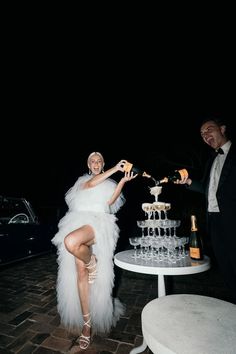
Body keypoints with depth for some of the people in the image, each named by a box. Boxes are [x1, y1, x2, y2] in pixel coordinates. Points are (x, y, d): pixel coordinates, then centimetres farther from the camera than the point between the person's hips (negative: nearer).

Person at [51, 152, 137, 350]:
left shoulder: (109, 184, 19)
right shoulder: (82, 180, 21)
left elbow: (110, 201, 1)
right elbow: (91, 183, -3)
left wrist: (123, 181, -10)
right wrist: (115, 169, -7)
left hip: (97, 223, -3)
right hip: (79, 221, 3)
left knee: (71, 242, -35)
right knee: (81, 272, -1)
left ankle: (93, 263, -5)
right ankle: (87, 324, 12)